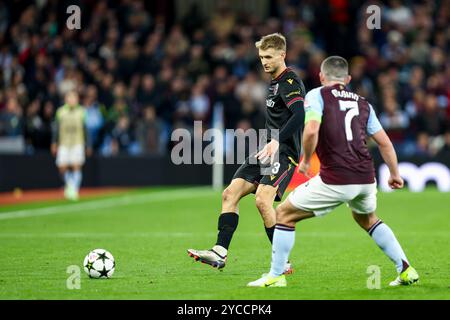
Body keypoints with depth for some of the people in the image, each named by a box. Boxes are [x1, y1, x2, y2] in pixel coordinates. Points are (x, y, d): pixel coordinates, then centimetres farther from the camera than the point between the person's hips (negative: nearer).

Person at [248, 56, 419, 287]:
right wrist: (395, 174, 31)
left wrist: (306, 161, 1)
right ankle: (406, 269, 27)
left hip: (336, 181, -6)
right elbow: (384, 142, 19)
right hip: (366, 177, 6)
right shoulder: (362, 103, 18)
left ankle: (275, 276, 7)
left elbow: (311, 131, -15)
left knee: (284, 213, 10)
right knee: (367, 220, 35)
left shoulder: (317, 95, 2)